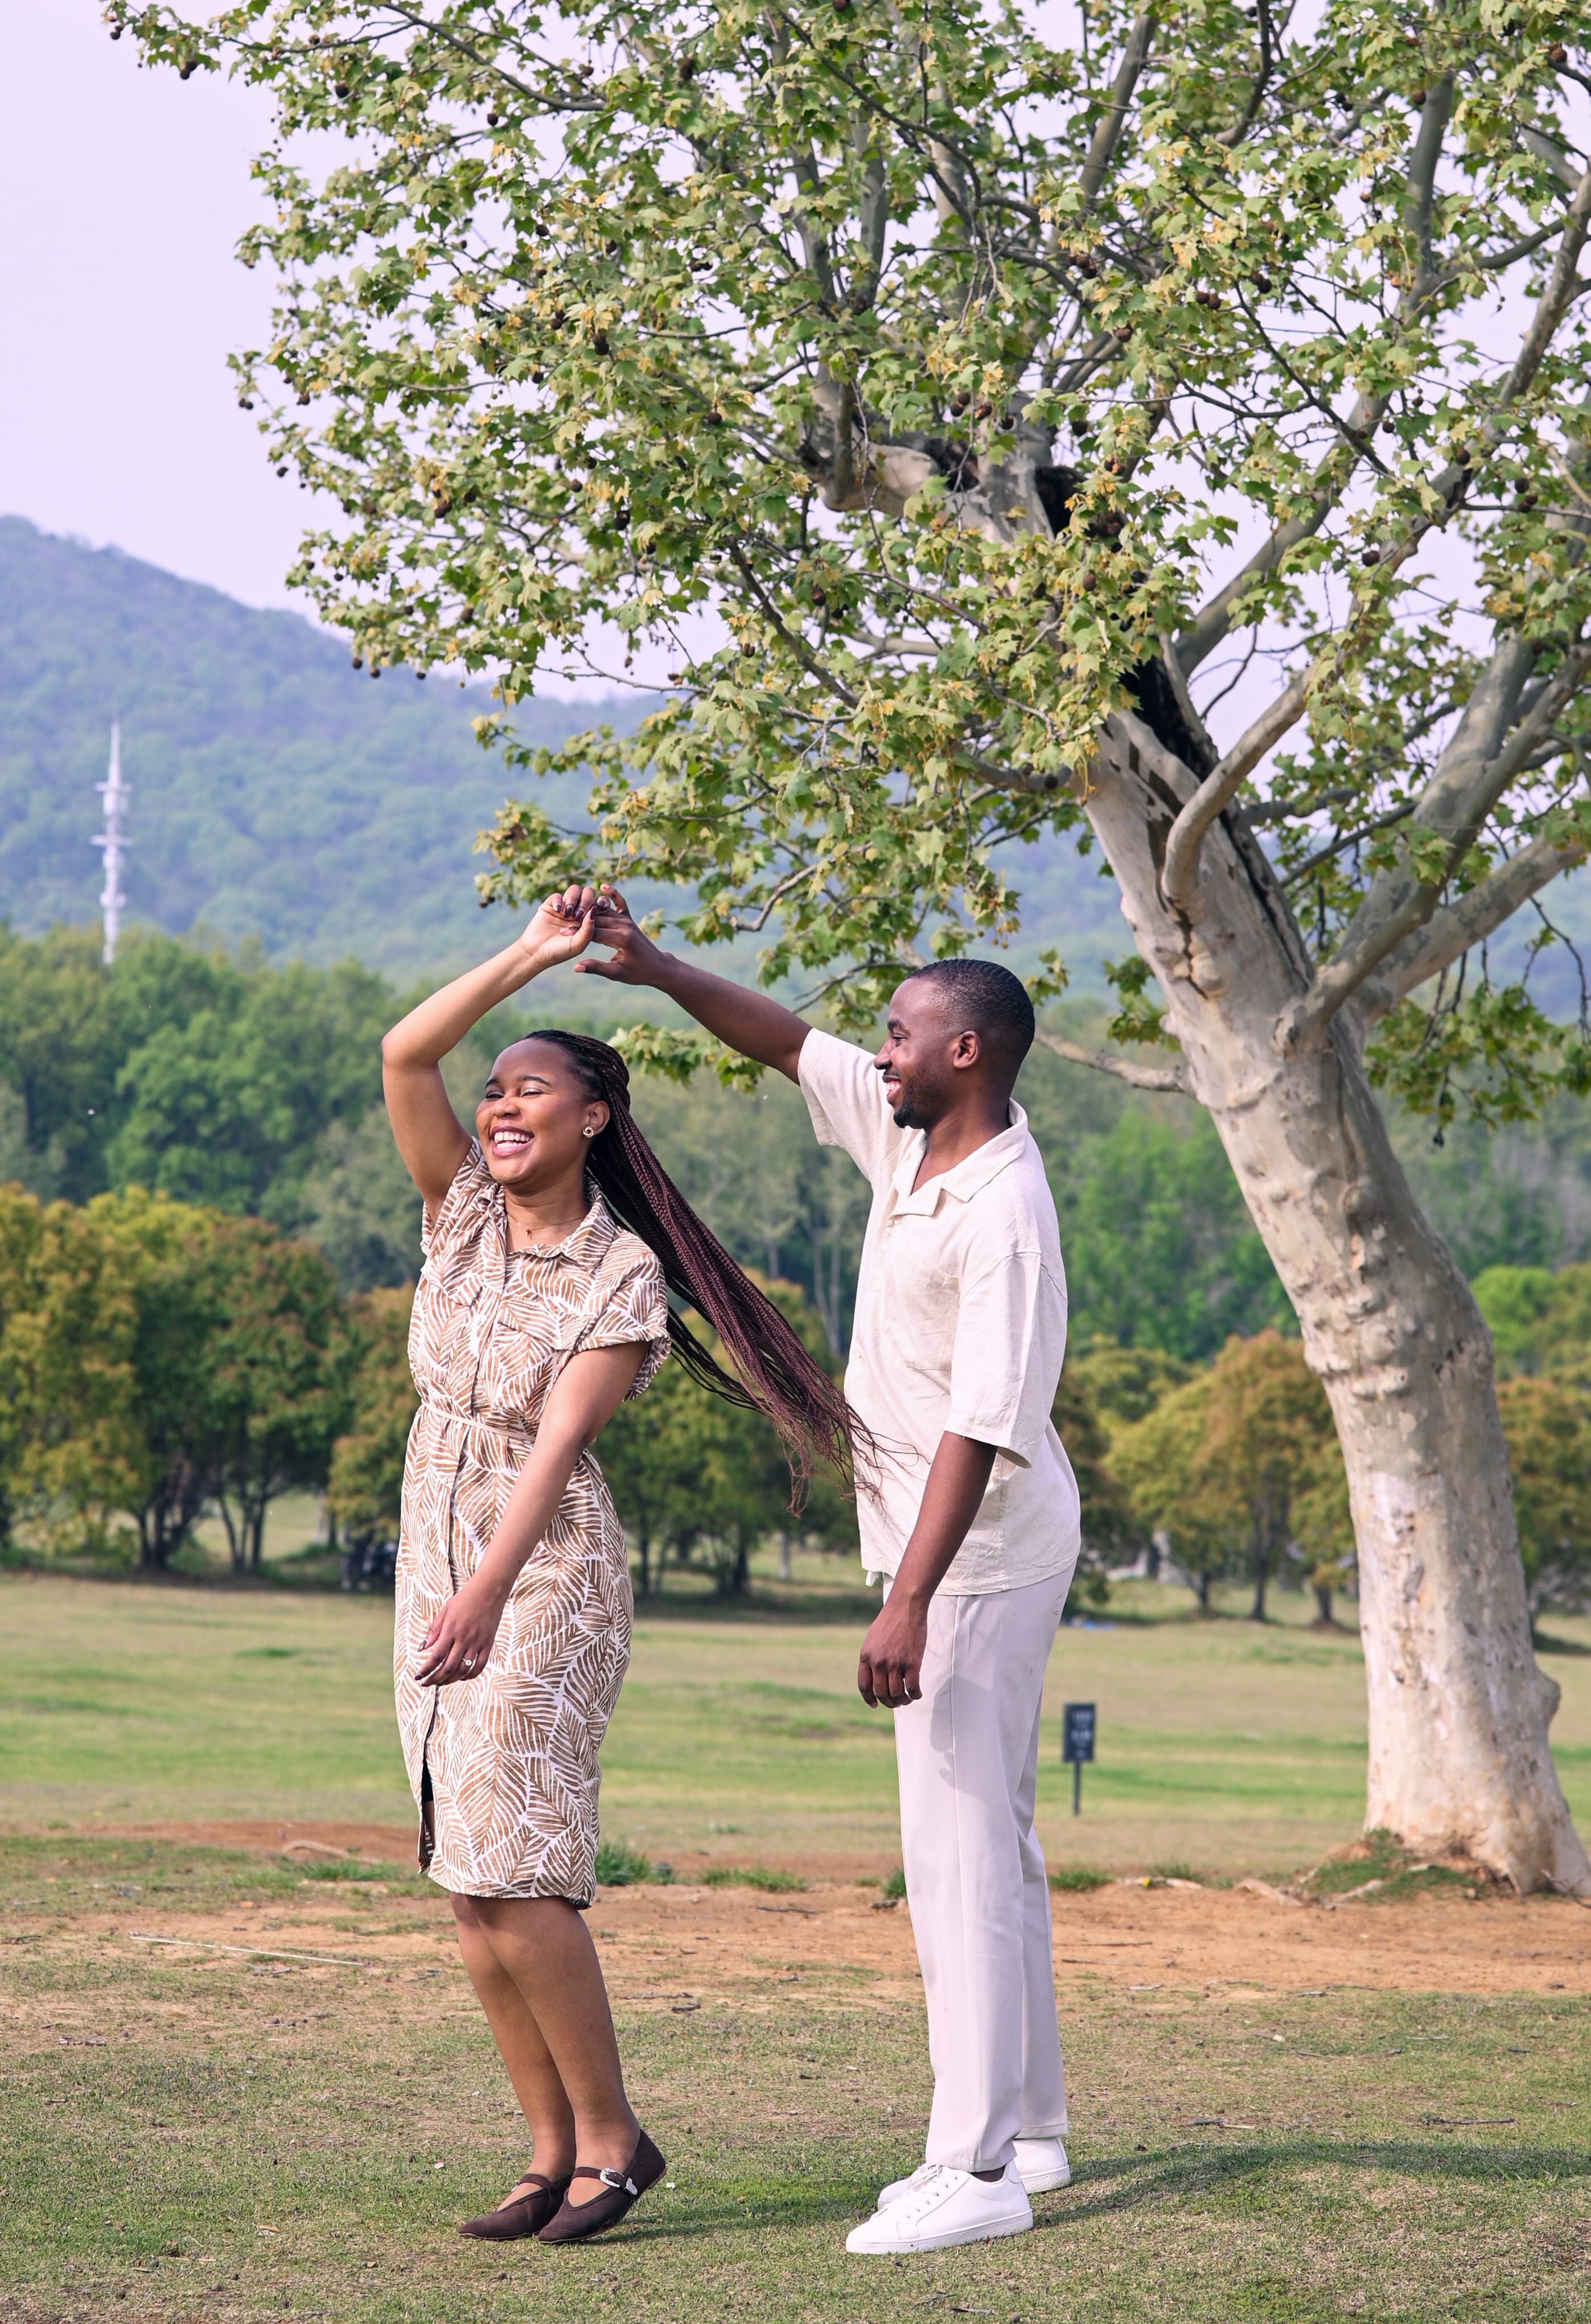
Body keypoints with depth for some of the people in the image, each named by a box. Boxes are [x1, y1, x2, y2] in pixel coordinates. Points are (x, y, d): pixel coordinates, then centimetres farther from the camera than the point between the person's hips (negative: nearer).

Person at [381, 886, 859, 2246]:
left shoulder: (622, 1278, -10)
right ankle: (553, 2154, 10)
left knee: (513, 1875, -12)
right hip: (436, 1563, 6)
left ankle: (612, 2137, 1)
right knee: (469, 1881, 4)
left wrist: (489, 1591, -32)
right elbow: (403, 1054, -6)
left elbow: (559, 1441, -21)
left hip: (548, 1576, -6)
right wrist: (533, 955, -6)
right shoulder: (464, 1211, 4)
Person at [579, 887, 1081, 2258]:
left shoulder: (1004, 1214, -23)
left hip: (983, 1549, -10)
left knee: (959, 1845, -12)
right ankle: (1029, 2128, 23)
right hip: (954, 1550, 10)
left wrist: (909, 1600, -31)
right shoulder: (911, 1136, 5)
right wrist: (658, 972, 5)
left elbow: (981, 1426, -28)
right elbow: (793, 1044, 17)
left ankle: (977, 2169, -11)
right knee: (989, 1837, 15)